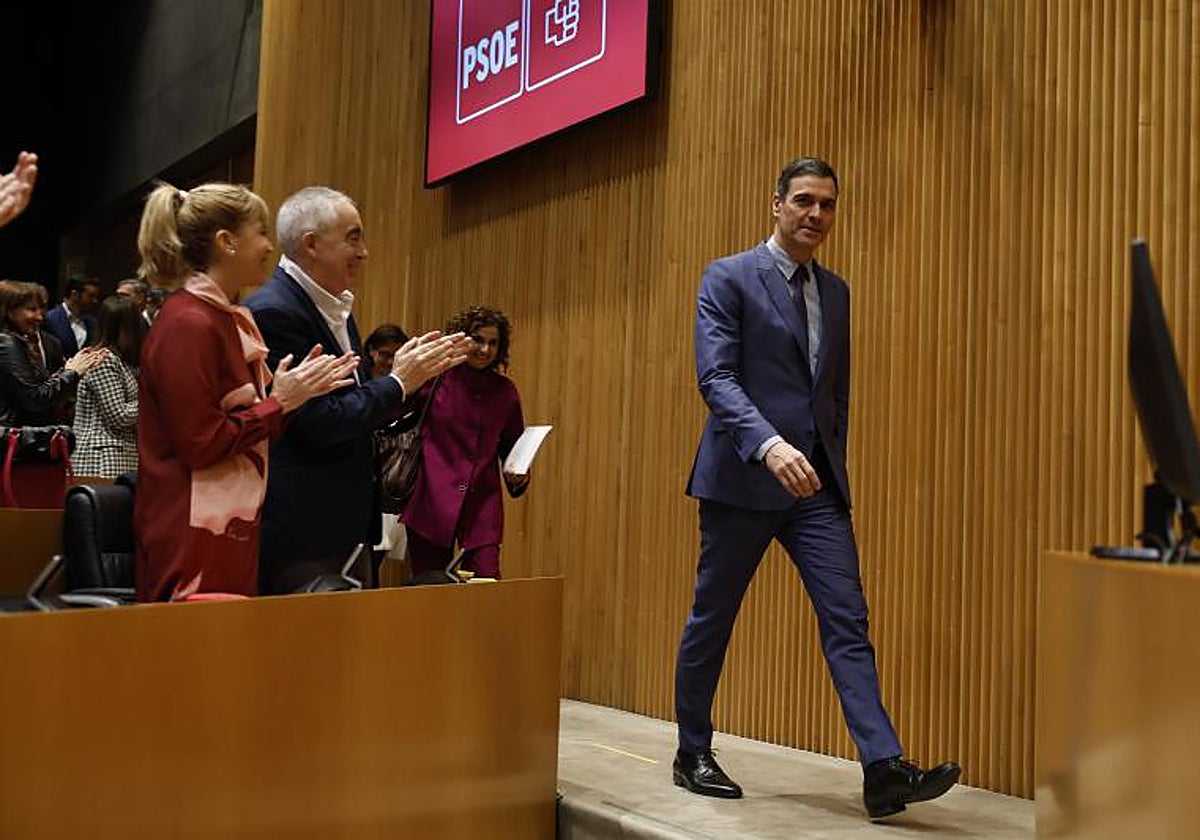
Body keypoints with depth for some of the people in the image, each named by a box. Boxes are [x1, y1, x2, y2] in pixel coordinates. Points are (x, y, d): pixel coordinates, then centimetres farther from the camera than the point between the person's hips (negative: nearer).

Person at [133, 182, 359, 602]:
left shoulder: (231, 318, 15)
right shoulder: (189, 324, -15)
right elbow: (201, 443, -18)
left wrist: (301, 389, 5)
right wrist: (281, 402, -12)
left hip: (231, 527, 9)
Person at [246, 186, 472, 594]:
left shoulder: (337, 308, 13)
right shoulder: (272, 312, -16)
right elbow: (319, 425, -21)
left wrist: (416, 371, 4)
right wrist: (397, 382, -11)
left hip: (347, 522, 10)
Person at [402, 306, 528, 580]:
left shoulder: (505, 391, 9)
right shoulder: (436, 379, -2)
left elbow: (511, 445, 19)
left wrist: (517, 476, 1)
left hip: (482, 506, 2)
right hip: (432, 503, -2)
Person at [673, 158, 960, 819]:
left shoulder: (835, 291, 15)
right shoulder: (728, 279, -4)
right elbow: (715, 377, -17)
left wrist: (831, 463, 16)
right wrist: (769, 445, -31)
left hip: (817, 482, 5)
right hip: (742, 477, -5)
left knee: (847, 620, -3)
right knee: (712, 619, 7)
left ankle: (885, 771, -5)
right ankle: (692, 755, 22)